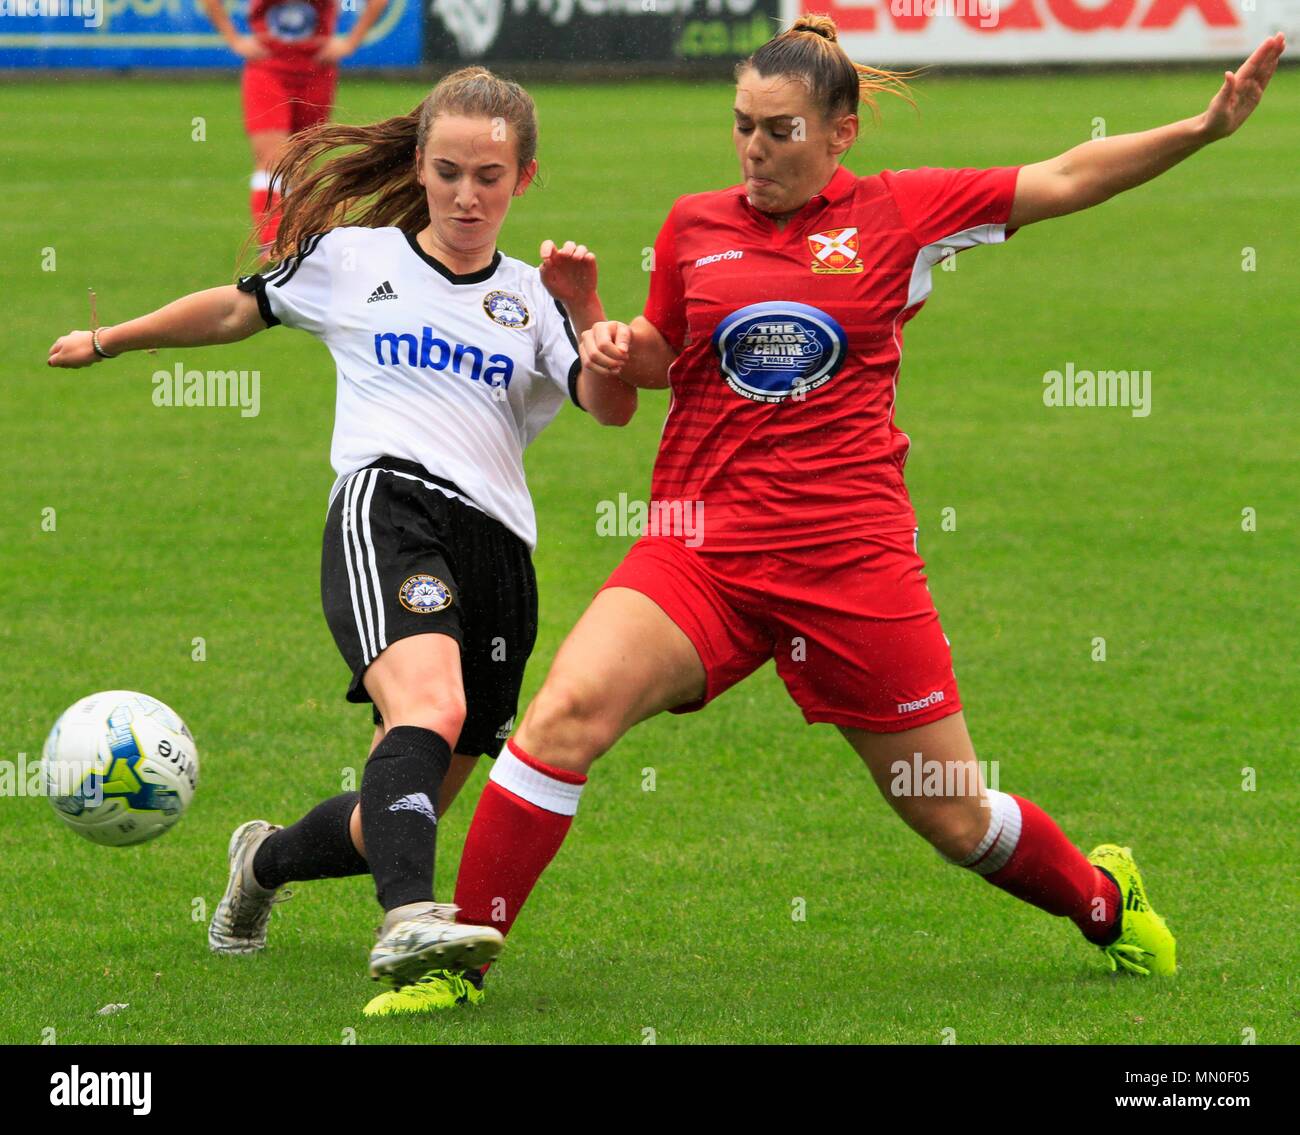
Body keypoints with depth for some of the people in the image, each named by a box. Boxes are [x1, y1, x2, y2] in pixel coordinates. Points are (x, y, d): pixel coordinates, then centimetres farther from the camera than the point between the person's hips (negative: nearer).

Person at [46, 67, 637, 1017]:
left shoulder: (531, 299, 16)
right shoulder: (351, 259, 13)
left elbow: (613, 408, 3)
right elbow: (239, 309, 28)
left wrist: (587, 314, -14)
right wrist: (109, 341, 36)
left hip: (498, 548, 4)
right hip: (388, 507, -4)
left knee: (400, 815, 6)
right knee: (431, 706, -35)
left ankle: (267, 862, 39)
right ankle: (409, 925, -54)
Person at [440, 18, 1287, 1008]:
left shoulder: (897, 215, 2)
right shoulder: (693, 228, 8)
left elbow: (1068, 179, 5)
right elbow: (657, 359, 23)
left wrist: (1208, 127, -4)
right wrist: (610, 347, 1)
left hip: (853, 561, -1)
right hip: (702, 546, 1)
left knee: (958, 821, 7)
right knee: (567, 713, -25)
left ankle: (1107, 900, 38)